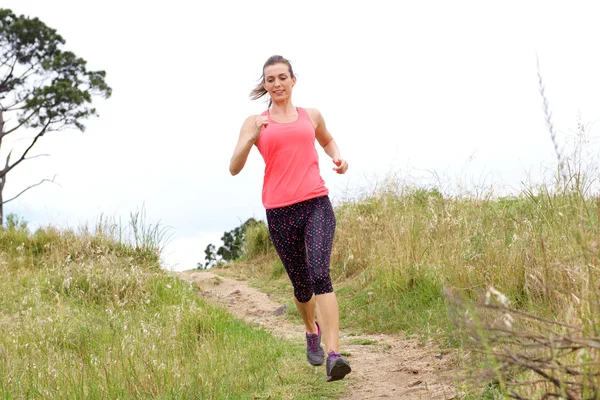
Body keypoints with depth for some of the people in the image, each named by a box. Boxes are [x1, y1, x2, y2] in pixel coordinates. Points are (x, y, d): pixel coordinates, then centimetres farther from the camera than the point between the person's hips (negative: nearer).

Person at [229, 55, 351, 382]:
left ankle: (333, 356, -27)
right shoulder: (255, 123, 8)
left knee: (320, 274, -20)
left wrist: (338, 158, 13)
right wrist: (251, 137, -18)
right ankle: (312, 331, 43)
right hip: (280, 212, 0)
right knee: (301, 284, 11)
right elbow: (234, 168, -3)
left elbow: (327, 140, 35)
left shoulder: (311, 116, 14)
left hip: (317, 204, 0)